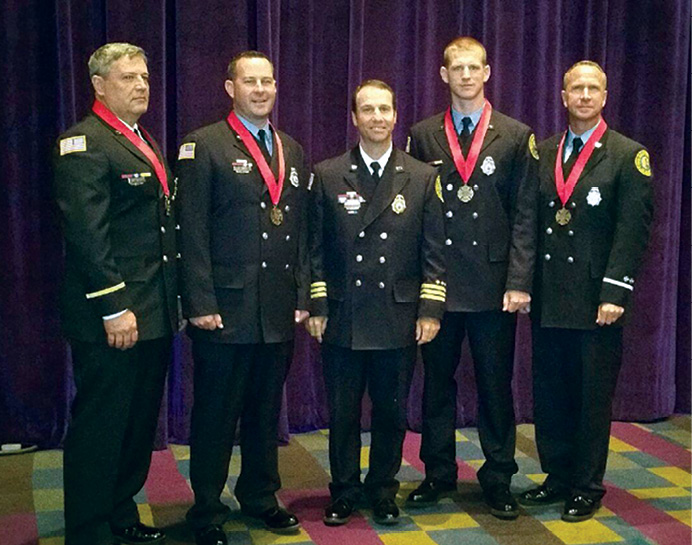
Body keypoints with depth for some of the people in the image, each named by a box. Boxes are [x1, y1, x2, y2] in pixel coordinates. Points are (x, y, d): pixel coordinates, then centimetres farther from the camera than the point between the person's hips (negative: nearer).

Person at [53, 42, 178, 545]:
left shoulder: (147, 144, 17)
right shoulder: (83, 144, -11)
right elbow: (87, 236, -19)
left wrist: (173, 298, 15)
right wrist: (114, 308, -22)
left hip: (154, 314, 9)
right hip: (111, 317, -9)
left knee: (139, 423, 17)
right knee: (99, 427, 2)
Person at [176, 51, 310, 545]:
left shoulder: (292, 151, 15)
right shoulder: (204, 146, -3)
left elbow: (301, 230, 14)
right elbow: (193, 232, -9)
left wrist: (302, 295, 9)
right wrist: (201, 302, -14)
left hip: (279, 310, 5)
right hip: (225, 308, -5)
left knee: (266, 411, 15)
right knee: (216, 415, 5)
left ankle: (260, 496, 31)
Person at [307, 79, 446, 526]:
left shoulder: (422, 178, 5)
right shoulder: (327, 176, 4)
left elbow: (433, 251, 3)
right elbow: (316, 248, 3)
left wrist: (430, 310, -2)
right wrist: (316, 306, -2)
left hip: (399, 319, 1)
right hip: (342, 320, 0)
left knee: (392, 413, 10)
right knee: (342, 414, 8)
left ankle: (383, 491, 28)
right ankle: (344, 493, 24)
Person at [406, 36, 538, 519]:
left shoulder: (516, 136, 4)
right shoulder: (423, 136, 7)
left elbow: (525, 215, 0)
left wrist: (519, 281, -8)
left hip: (494, 284, -1)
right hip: (437, 283, 1)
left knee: (496, 385, 7)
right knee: (437, 383, 10)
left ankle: (498, 479, 20)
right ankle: (438, 474, 24)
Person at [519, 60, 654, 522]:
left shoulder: (629, 155, -2)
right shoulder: (543, 153, 12)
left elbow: (633, 230, -8)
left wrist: (614, 294, -15)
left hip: (595, 301, -4)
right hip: (547, 298, 4)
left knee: (593, 396, 5)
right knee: (550, 393, 11)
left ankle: (588, 487, 19)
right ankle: (558, 477, 26)